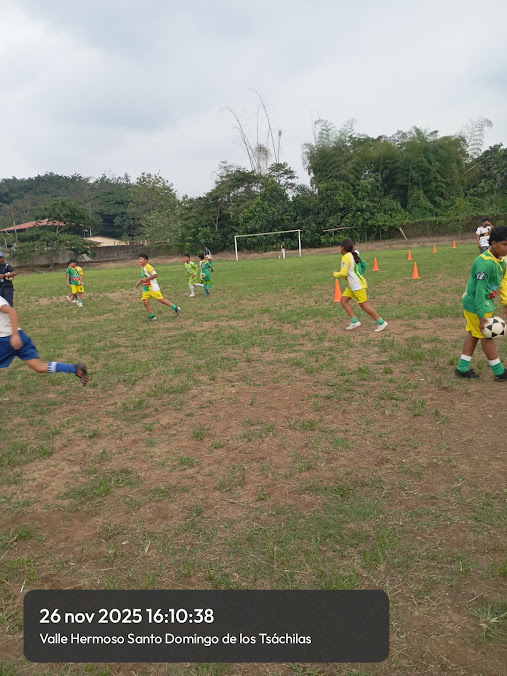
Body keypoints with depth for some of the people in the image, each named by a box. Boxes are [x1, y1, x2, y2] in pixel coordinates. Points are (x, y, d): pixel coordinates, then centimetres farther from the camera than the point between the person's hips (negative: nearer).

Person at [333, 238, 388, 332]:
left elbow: (343, 273, -21)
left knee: (364, 305, -5)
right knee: (343, 300, 9)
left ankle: (381, 322, 2)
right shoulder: (354, 255, 12)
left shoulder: (346, 257, -16)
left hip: (358, 285, -10)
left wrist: (336, 274, -2)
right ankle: (354, 322, 7)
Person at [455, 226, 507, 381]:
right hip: (476, 304, -9)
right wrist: (482, 315, -25)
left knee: (473, 333, 13)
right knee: (486, 336, 2)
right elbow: (480, 290, -26)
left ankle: (463, 369, 22)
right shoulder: (484, 263, -26)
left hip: (485, 301, 9)